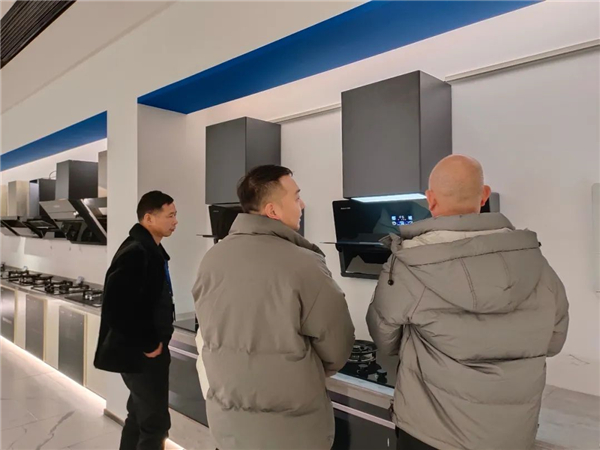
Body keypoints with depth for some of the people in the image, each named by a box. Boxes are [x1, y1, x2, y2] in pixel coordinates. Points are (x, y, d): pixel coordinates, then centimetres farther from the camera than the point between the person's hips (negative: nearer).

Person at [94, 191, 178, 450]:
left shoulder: (151, 250, 8)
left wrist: (157, 340, 9)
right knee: (156, 422, 2)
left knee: (139, 416, 21)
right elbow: (116, 308, -28)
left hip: (148, 350, 9)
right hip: (140, 354, -9)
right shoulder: (135, 253, -23)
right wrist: (147, 345, -18)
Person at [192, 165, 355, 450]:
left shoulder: (211, 260, -7)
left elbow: (208, 334, 5)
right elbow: (337, 349, -14)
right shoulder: (303, 265, -24)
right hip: (290, 426, -4)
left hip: (225, 418, 5)